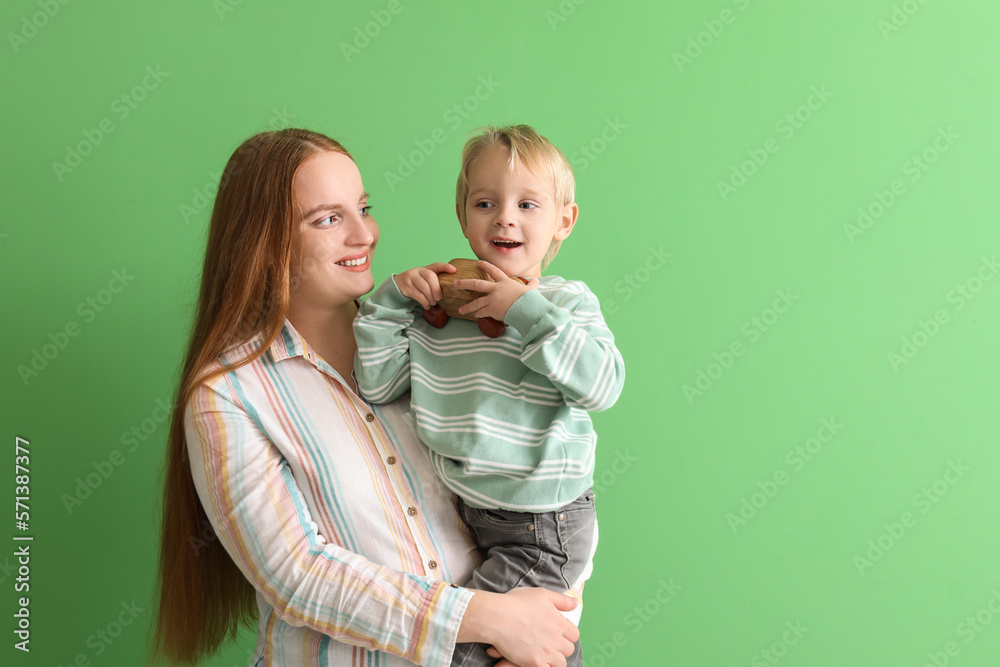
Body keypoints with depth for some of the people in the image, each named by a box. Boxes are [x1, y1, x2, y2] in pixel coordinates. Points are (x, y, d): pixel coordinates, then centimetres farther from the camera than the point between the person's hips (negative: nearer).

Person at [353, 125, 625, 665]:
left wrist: (526, 310, -26)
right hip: (466, 514, 5)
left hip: (542, 529, -5)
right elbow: (374, 383, 0)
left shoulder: (568, 302, -8)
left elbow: (603, 383, -25)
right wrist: (391, 298, -10)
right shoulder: (440, 303, 0)